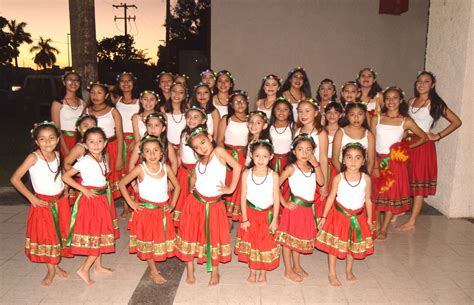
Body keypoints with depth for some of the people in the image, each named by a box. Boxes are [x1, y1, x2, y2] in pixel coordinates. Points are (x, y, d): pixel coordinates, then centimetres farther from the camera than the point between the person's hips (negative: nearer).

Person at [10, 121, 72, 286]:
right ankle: (51, 270, 21)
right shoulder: (33, 157, -17)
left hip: (61, 201, 4)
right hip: (43, 203, -4)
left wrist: (65, 188, 4)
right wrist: (31, 198, -16)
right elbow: (15, 178, -17)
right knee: (46, 235, 6)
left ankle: (56, 265, 30)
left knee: (60, 233, 12)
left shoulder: (57, 154, -2)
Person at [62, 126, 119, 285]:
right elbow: (65, 176, -20)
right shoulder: (85, 161, -18)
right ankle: (84, 270, 9)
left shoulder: (103, 158, 3)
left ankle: (98, 266, 29)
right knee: (95, 235, -3)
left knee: (101, 234, 16)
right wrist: (83, 189, -19)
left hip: (103, 198, 8)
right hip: (90, 200, -8)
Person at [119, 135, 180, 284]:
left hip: (163, 211, 3)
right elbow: (122, 184, -6)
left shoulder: (166, 168, -7)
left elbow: (177, 186, 6)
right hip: (145, 211, -3)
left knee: (162, 238, 14)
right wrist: (131, 202, -8)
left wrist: (172, 204, 1)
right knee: (148, 241, 8)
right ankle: (154, 271, 24)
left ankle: (153, 269, 33)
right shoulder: (140, 169, -15)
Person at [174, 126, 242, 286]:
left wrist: (230, 188, -17)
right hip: (195, 202, 4)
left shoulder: (218, 151, -11)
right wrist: (192, 189, 7)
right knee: (191, 233, 8)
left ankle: (215, 271, 27)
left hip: (214, 205, -4)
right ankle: (190, 269, 25)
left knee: (214, 236, 9)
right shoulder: (199, 162, 5)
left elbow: (237, 167, -20)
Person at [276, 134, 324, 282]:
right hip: (295, 207, -5)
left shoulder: (312, 167, 5)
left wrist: (316, 164, -15)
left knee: (299, 237, 19)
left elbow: (321, 182, -11)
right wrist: (284, 203, -14)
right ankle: (288, 270, 19)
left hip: (308, 208, 6)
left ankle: (296, 266, 36)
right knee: (289, 237, 6)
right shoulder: (291, 168, -12)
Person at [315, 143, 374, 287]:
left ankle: (349, 270, 40)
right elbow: (331, 197, -4)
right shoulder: (339, 178, -12)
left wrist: (369, 219, 7)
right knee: (334, 244, 6)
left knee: (353, 244, 17)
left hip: (358, 216, 2)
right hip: (339, 214, -2)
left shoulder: (366, 179, -8)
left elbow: (368, 200, 2)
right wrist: (324, 217, -2)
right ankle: (332, 274, 23)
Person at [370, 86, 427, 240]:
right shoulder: (376, 119, 0)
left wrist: (407, 147, -1)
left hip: (395, 163, -1)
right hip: (377, 161, 1)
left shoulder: (406, 122, -1)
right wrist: (374, 165, -10)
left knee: (392, 195, 5)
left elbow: (424, 137, 11)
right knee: (375, 195, 8)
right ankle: (376, 227, 24)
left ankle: (384, 229, 20)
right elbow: (371, 144, -3)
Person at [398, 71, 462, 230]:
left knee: (419, 183, -1)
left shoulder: (435, 103, -6)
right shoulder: (412, 101, 10)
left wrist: (437, 136, -9)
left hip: (423, 145, -5)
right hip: (408, 143, 5)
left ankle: (412, 222, 2)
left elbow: (457, 122, -7)